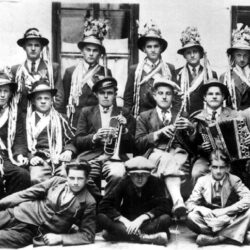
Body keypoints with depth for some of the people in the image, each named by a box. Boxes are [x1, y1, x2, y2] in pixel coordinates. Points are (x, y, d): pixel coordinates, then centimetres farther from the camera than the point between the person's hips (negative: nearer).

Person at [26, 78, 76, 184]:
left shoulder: (60, 119, 23)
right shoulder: (28, 119, 15)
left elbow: (71, 140, 21)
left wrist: (69, 151, 1)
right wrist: (30, 157, -8)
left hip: (61, 160, 2)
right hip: (40, 161, -2)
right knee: (36, 179, -33)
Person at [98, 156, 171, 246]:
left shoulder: (155, 183, -7)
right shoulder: (125, 184, -5)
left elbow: (165, 206, -16)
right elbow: (104, 205, -11)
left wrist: (142, 218, -26)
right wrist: (124, 221, -24)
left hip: (148, 223, -1)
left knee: (166, 219, -33)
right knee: (101, 217, -26)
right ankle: (144, 237, -35)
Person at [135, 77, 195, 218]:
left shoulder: (182, 114, 27)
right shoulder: (145, 116, 23)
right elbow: (138, 143, 8)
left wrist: (190, 127, -8)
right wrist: (159, 133, -7)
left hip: (179, 152, 2)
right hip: (155, 153, -1)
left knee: (172, 162, -37)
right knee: (167, 160, -39)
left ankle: (177, 202, -58)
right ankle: (178, 201, -61)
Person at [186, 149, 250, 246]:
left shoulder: (234, 180, -3)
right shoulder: (202, 181, 0)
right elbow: (190, 203, 0)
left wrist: (225, 211, -24)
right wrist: (201, 209, -24)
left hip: (230, 220, -1)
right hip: (209, 221, 1)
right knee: (191, 217, -29)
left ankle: (215, 238, -29)